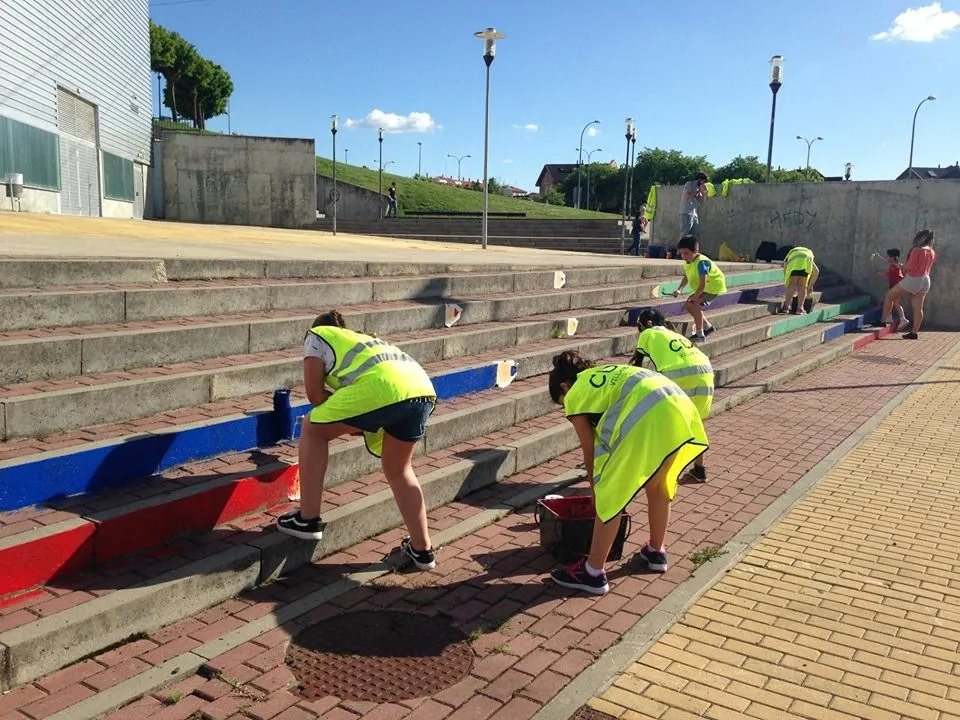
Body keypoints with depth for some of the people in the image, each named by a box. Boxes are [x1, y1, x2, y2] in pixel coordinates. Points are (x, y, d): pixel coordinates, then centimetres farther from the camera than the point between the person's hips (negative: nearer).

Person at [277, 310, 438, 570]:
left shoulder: (316, 335, 27)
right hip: (423, 389, 7)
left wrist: (346, 420, 28)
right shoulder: (361, 338, 42)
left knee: (313, 429, 18)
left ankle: (308, 519, 21)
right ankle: (422, 549, 32)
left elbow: (315, 394, 18)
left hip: (381, 387, -7)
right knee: (398, 471, 27)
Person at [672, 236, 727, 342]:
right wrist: (679, 289, -6)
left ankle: (699, 334, -14)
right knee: (688, 306, 8)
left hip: (714, 286, -9)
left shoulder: (701, 262, -32)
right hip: (703, 287, 9)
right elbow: (686, 277, 12)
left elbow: (702, 285, -34)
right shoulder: (687, 262, -5)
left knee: (694, 305, -22)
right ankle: (707, 327, 25)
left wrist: (692, 300, -34)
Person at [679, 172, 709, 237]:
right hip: (686, 214, -8)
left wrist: (704, 192, 4)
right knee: (684, 236, -10)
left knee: (695, 235, 4)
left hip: (694, 214, 8)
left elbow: (701, 201, 18)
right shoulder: (689, 184, -3)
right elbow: (687, 196, -16)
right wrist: (699, 191, -11)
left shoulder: (698, 187, 19)